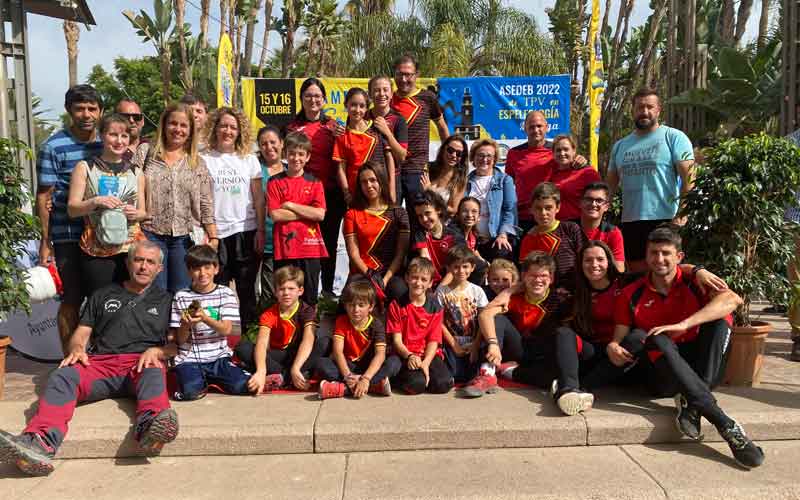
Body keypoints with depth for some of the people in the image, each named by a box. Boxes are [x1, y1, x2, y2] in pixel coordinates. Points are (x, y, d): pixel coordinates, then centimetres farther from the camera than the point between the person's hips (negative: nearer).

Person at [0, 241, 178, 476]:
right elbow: (81, 333, 23)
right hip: (101, 363, 2)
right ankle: (40, 443, -52)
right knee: (61, 376, -29)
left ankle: (149, 427, -67)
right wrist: (77, 348, 0)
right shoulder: (103, 295, 29)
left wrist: (157, 351, -6)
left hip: (142, 365, -2)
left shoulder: (165, 300, 23)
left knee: (154, 375, -38)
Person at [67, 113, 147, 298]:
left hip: (132, 247, 2)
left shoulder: (136, 172, 14)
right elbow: (72, 209, 3)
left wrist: (136, 214, -4)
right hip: (96, 250, -2)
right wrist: (95, 202, -14)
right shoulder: (85, 168, 7)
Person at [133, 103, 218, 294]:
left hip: (185, 237, 1)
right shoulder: (145, 151, 6)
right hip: (151, 234, -1)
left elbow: (207, 205, 6)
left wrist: (213, 237, 1)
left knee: (182, 293, 5)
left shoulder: (198, 162, 9)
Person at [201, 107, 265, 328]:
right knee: (217, 287, 5)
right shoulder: (204, 159, 3)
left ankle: (248, 328, 17)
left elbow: (259, 198, 5)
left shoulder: (249, 159, 7)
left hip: (246, 230, 1)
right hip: (216, 233, -1)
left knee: (246, 286, 6)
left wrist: (260, 230, -1)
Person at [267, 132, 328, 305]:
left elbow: (320, 214, -5)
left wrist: (290, 205, -7)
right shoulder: (275, 182, 4)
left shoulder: (314, 183, 8)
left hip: (310, 247, 1)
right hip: (284, 247, -1)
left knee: (310, 298, 8)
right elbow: (275, 215, -8)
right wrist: (308, 211, -6)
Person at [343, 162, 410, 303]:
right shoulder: (352, 214, 12)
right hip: (362, 273, 0)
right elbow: (353, 253, 3)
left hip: (392, 273, 0)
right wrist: (370, 276, -13)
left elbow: (401, 252, 2)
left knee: (399, 290, -34)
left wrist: (385, 279, -11)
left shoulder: (398, 213, 11)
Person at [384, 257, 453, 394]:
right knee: (416, 385, -30)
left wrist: (425, 363, -18)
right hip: (405, 355, -2)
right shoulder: (396, 305, 3)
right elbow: (397, 339, -1)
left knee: (443, 384, -24)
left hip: (429, 354, 2)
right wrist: (409, 356, -20)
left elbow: (433, 341, -1)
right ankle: (398, 380, 2)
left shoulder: (435, 308, 6)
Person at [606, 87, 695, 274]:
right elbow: (611, 184, 18)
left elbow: (689, 178, -7)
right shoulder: (620, 145, 16)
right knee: (637, 273, 11)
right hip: (630, 222, 5)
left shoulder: (674, 137, 1)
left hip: (665, 219, -5)